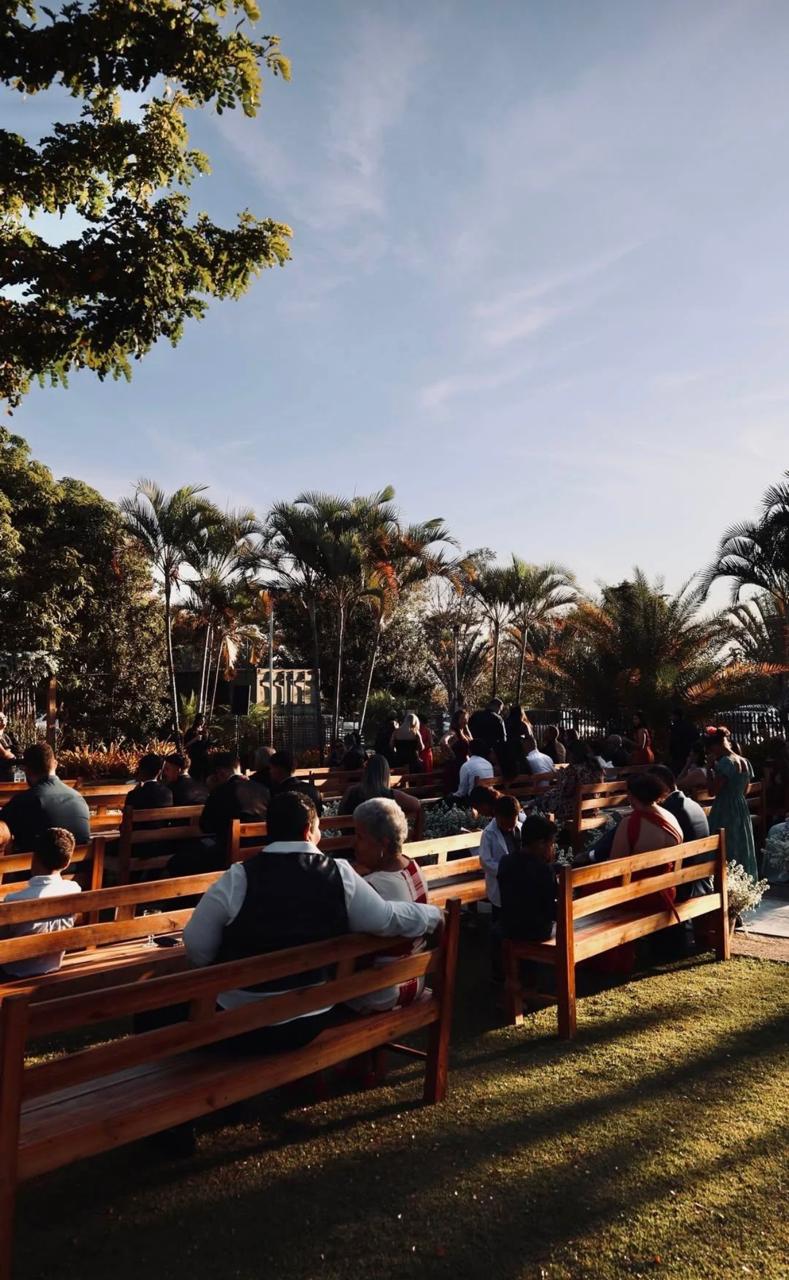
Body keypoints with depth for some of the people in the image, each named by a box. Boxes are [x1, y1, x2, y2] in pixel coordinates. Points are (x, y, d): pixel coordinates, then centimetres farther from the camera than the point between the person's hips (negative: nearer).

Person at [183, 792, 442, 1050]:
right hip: (310, 1024, 3)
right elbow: (389, 919, 2)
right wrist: (434, 914, 20)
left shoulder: (239, 879, -15)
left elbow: (196, 947, -5)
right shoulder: (340, 875, -10)